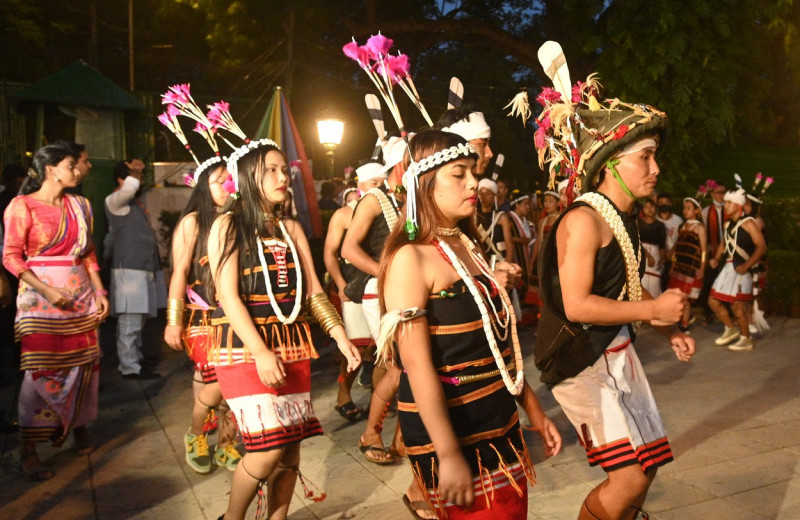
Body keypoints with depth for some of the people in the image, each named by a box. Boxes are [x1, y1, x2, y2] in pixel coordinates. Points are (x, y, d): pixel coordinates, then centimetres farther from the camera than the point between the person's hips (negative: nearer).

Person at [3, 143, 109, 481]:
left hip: (81, 295, 5)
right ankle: (27, 450, 7)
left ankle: (77, 425, 29)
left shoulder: (80, 205, 12)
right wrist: (47, 291, -17)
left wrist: (99, 292, 6)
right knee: (41, 369, -4)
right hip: (41, 296, -5)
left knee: (83, 363, 8)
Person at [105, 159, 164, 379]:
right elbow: (130, 186, -28)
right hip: (129, 269, -9)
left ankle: (134, 360, 22)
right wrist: (135, 170, -12)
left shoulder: (134, 202, 22)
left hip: (143, 268, 10)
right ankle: (130, 367, -4)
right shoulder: (114, 200, -6)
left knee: (138, 321, 14)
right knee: (130, 323, -8)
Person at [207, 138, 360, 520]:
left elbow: (313, 291, 10)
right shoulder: (228, 225, -4)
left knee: (291, 444, 5)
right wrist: (260, 352, -21)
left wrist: (340, 336, -2)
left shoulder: (291, 228, 12)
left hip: (292, 345, 6)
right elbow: (228, 296, -12)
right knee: (268, 446, -12)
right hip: (244, 348, -5)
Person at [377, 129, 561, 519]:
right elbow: (417, 364, -20)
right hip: (454, 433, -8)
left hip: (501, 425, 8)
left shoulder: (468, 248, 8)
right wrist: (447, 454, -19)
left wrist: (534, 410, 14)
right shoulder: (410, 258, -16)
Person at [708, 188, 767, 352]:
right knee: (713, 301, 9)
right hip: (727, 267, 8)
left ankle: (746, 340, 13)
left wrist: (746, 266, -23)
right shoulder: (727, 223, 13)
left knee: (738, 306, -4)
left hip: (741, 269, -8)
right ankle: (731, 329, 29)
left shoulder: (748, 223, -10)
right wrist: (716, 258, 8)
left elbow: (762, 247, -15)